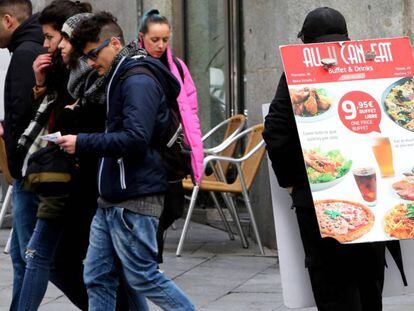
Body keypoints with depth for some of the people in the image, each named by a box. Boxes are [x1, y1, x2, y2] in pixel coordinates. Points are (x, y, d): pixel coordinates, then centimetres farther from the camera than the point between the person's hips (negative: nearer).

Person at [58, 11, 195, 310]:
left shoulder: (139, 82, -15)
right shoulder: (117, 80, 17)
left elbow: (135, 139, -25)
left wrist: (82, 143, -19)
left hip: (135, 200, -10)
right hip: (110, 201, 10)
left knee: (143, 278, -3)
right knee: (97, 279, 8)